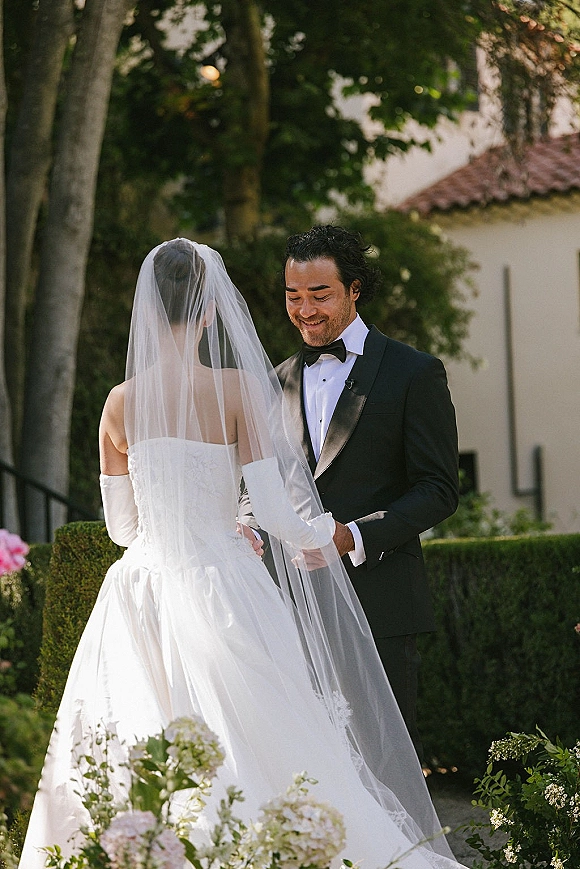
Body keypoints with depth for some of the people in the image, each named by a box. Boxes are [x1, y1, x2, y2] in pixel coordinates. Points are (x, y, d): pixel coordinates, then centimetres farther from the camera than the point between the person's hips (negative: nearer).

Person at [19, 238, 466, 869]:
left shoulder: (121, 403, 4)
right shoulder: (236, 389, -7)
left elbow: (120, 525, 12)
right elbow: (273, 513, -9)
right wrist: (318, 540, 12)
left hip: (140, 597, 4)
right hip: (221, 590, -4)